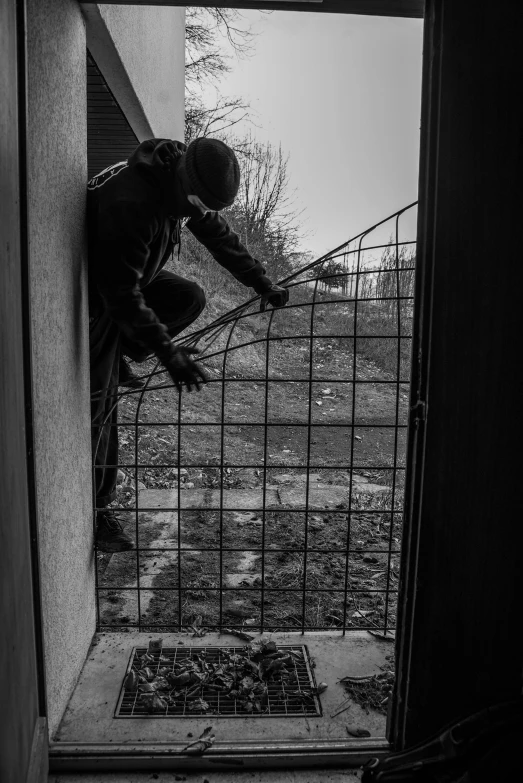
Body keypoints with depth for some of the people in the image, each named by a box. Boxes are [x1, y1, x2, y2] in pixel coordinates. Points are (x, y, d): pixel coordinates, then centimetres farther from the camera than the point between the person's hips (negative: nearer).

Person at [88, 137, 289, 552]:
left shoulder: (186, 188, -9)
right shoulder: (129, 202, -37)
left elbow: (220, 236, 5)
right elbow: (121, 293, -37)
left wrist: (264, 285, 6)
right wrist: (167, 352, -39)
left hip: (131, 275, 8)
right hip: (94, 293, -8)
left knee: (190, 298, -7)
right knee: (100, 401, -10)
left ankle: (118, 356, 7)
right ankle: (96, 508, -1)